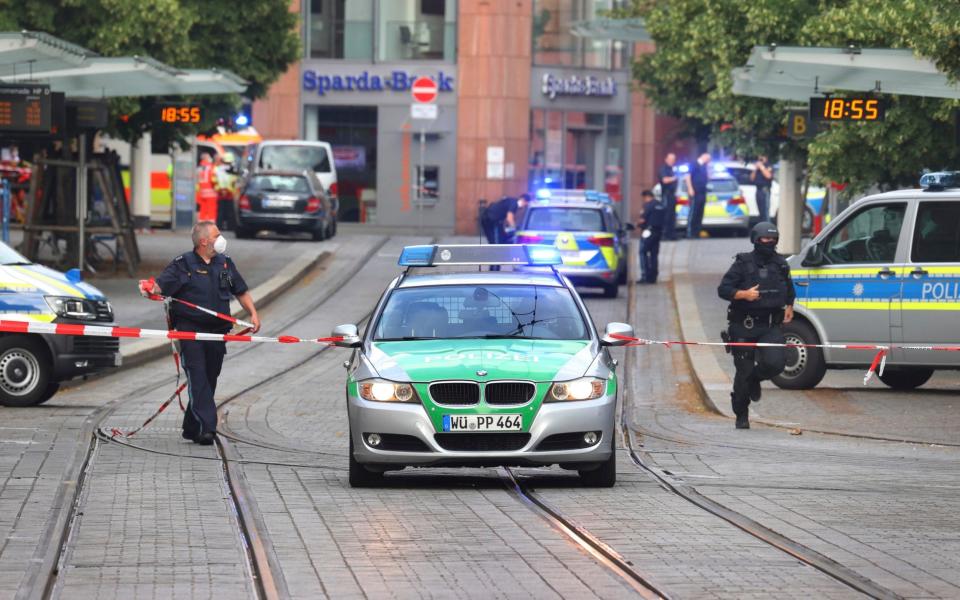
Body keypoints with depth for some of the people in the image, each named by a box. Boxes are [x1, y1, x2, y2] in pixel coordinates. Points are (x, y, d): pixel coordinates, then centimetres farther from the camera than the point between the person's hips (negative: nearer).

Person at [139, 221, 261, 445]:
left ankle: (192, 427, 18)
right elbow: (162, 284, -15)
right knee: (197, 378, -14)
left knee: (209, 380, 8)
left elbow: (241, 291, 20)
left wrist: (253, 313, 7)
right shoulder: (183, 264, -4)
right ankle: (206, 427, -20)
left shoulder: (225, 263, 12)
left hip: (217, 333, 5)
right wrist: (151, 288, -38)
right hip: (190, 331, -5)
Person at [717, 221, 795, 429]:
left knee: (775, 362, -20)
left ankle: (755, 379, 15)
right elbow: (723, 289, -9)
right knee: (744, 371, -1)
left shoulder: (780, 264, 10)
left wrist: (789, 306, 16)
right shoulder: (743, 263, -4)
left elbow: (789, 289, 29)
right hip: (744, 328, -3)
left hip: (771, 327, 3)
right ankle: (741, 416, 15)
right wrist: (744, 294, -24)